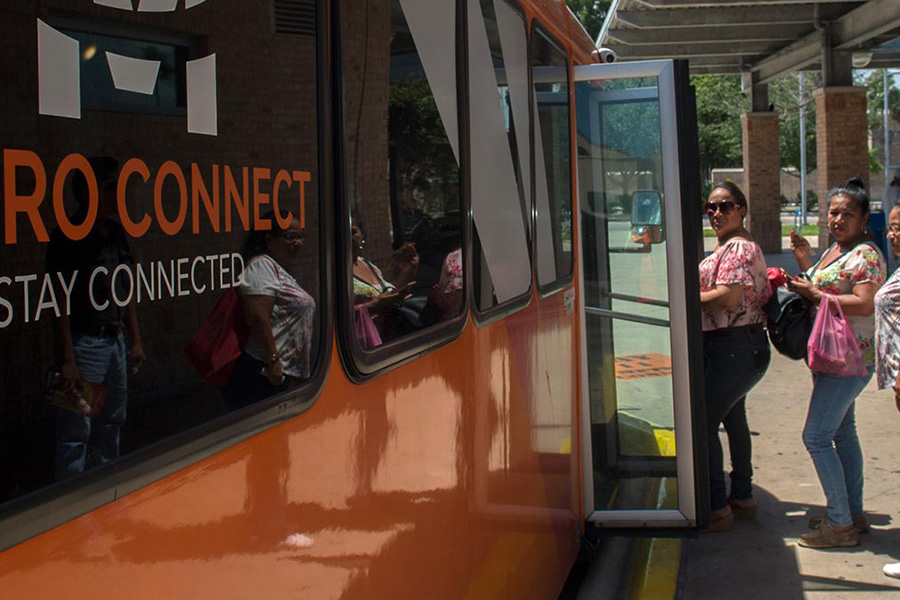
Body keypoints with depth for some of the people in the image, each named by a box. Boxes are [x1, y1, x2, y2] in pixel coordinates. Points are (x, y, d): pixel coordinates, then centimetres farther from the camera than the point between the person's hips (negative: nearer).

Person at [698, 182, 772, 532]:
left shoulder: (738, 247, -15)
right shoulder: (729, 246, 17)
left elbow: (728, 297, -26)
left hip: (734, 350, -12)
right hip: (739, 348, 12)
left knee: (704, 423, -8)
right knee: (733, 419, 20)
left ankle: (718, 509, -3)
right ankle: (743, 498, 32)